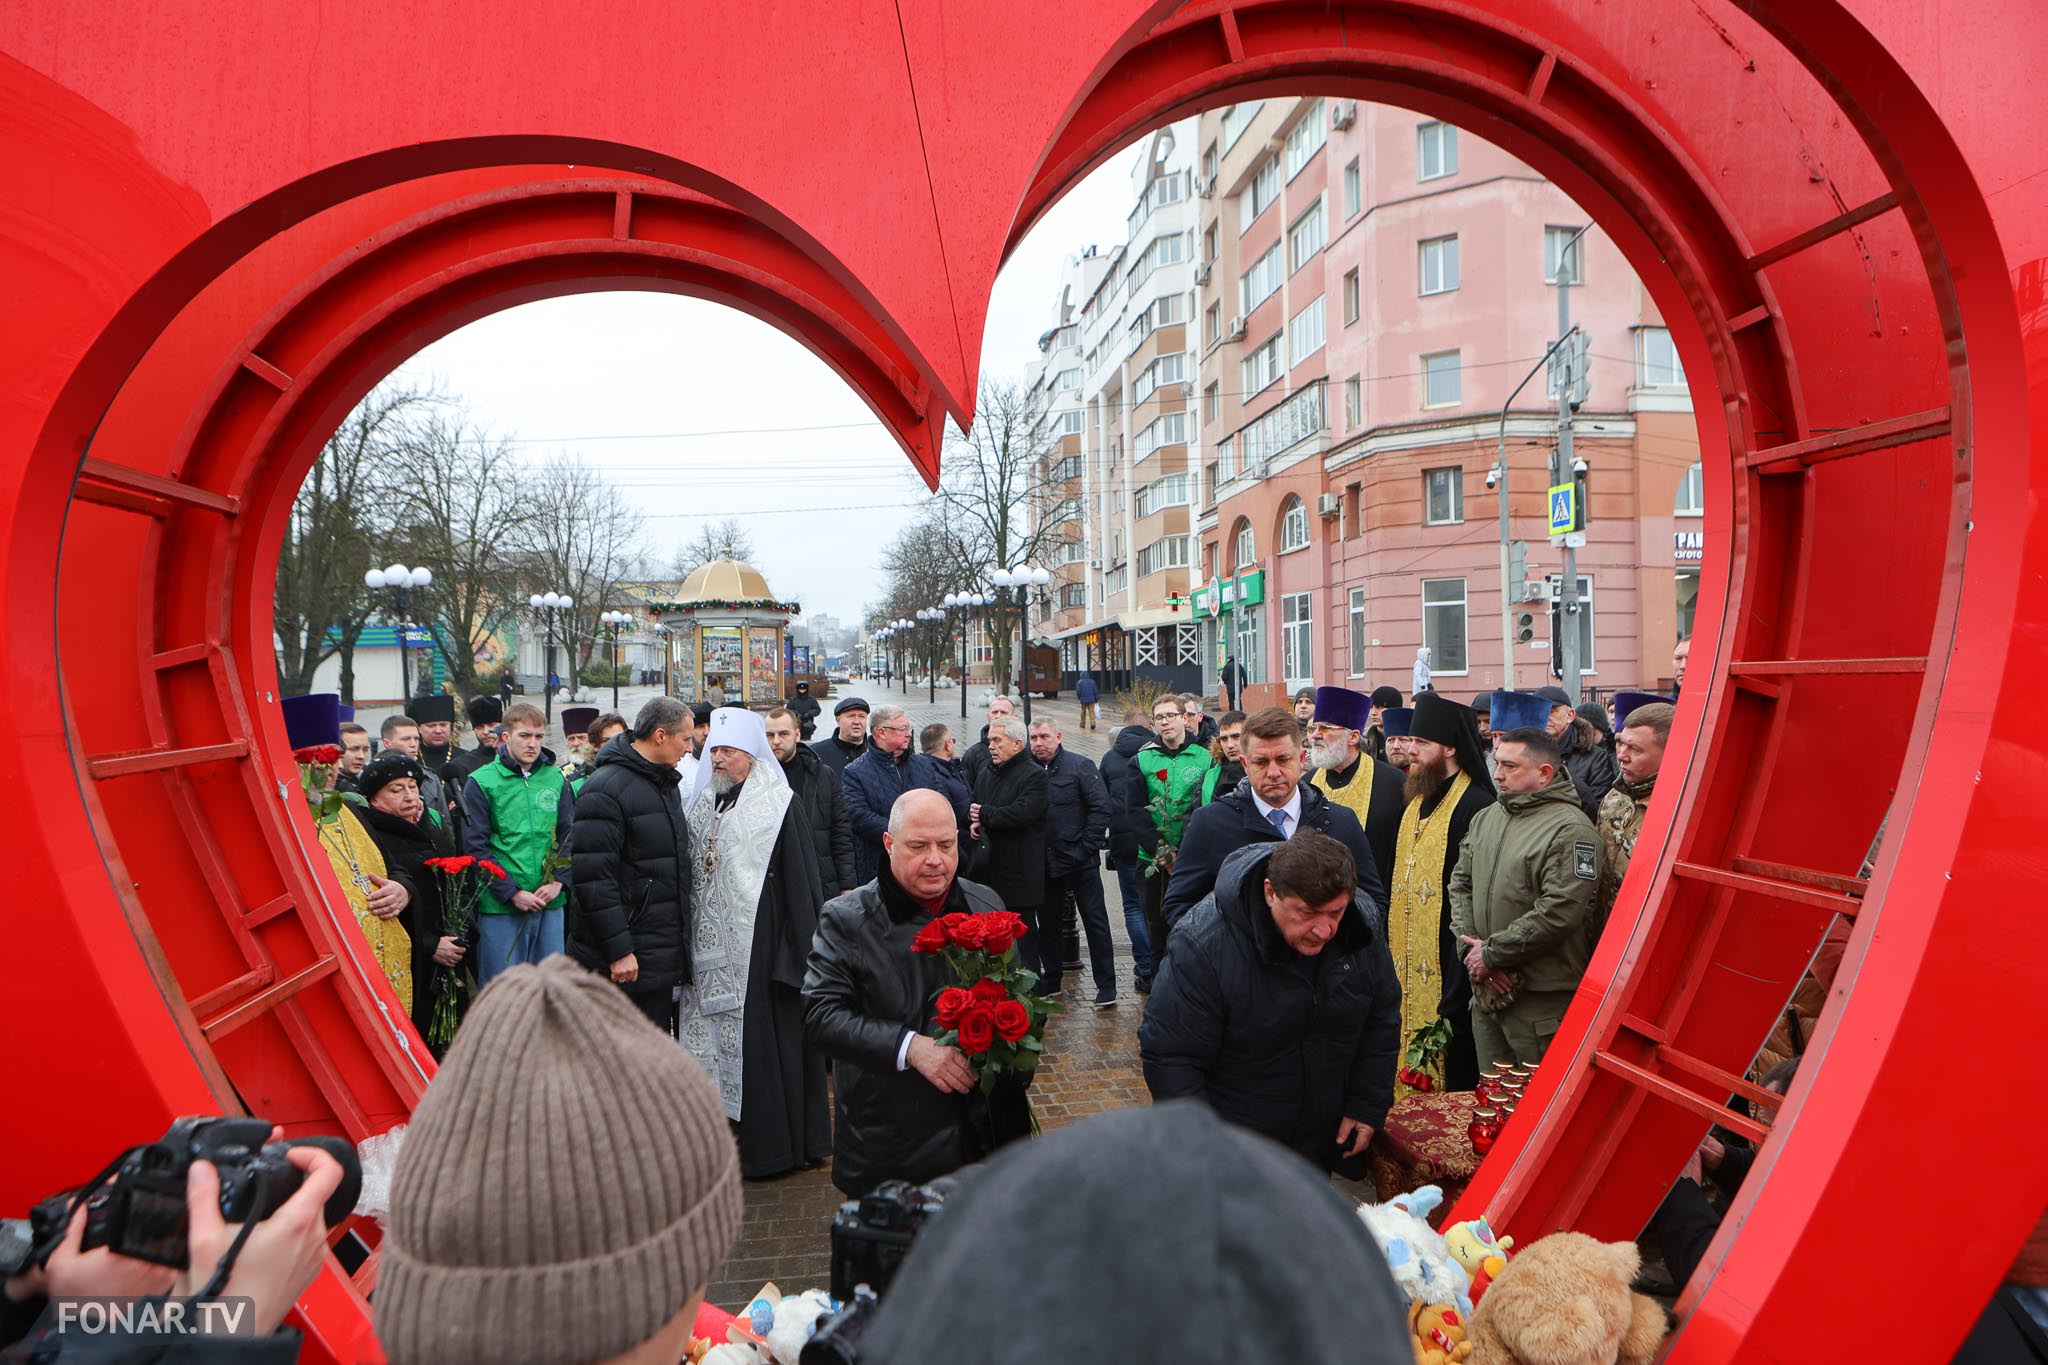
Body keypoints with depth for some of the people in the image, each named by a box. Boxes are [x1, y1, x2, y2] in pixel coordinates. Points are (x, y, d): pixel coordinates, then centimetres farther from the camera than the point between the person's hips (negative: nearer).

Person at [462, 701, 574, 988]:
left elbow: (570, 837, 8)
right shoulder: (481, 782, -4)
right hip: (500, 909, -4)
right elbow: (476, 848, -8)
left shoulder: (556, 779, 8)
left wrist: (559, 881, -6)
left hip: (551, 905, 4)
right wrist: (512, 893, -13)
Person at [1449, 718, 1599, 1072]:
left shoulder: (1569, 828, -13)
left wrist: (1492, 952, -15)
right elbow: (1460, 884, 13)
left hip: (1542, 1000, -7)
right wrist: (1470, 945, -3)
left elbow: (1559, 913, -21)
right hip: (1485, 990, 7)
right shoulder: (1485, 818, 11)